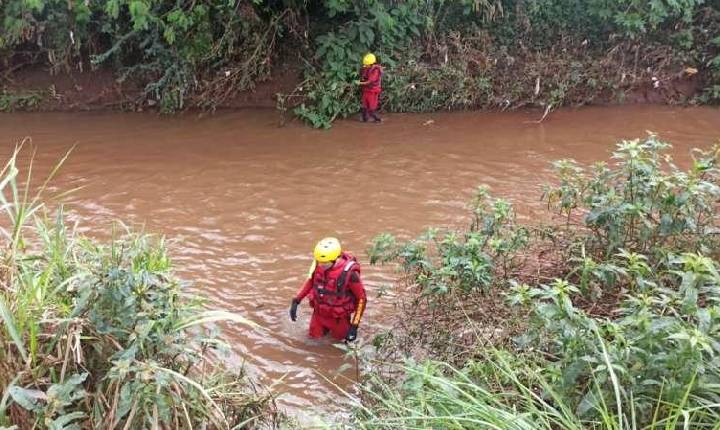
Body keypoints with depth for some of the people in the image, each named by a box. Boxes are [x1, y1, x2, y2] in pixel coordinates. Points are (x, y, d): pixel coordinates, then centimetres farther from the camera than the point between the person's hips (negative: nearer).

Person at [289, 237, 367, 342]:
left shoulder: (349, 273, -31)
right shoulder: (318, 264, -17)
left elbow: (361, 298, -19)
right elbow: (311, 281, 5)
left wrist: (354, 326, -19)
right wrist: (296, 301, -2)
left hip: (338, 317, -4)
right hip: (319, 313, 4)